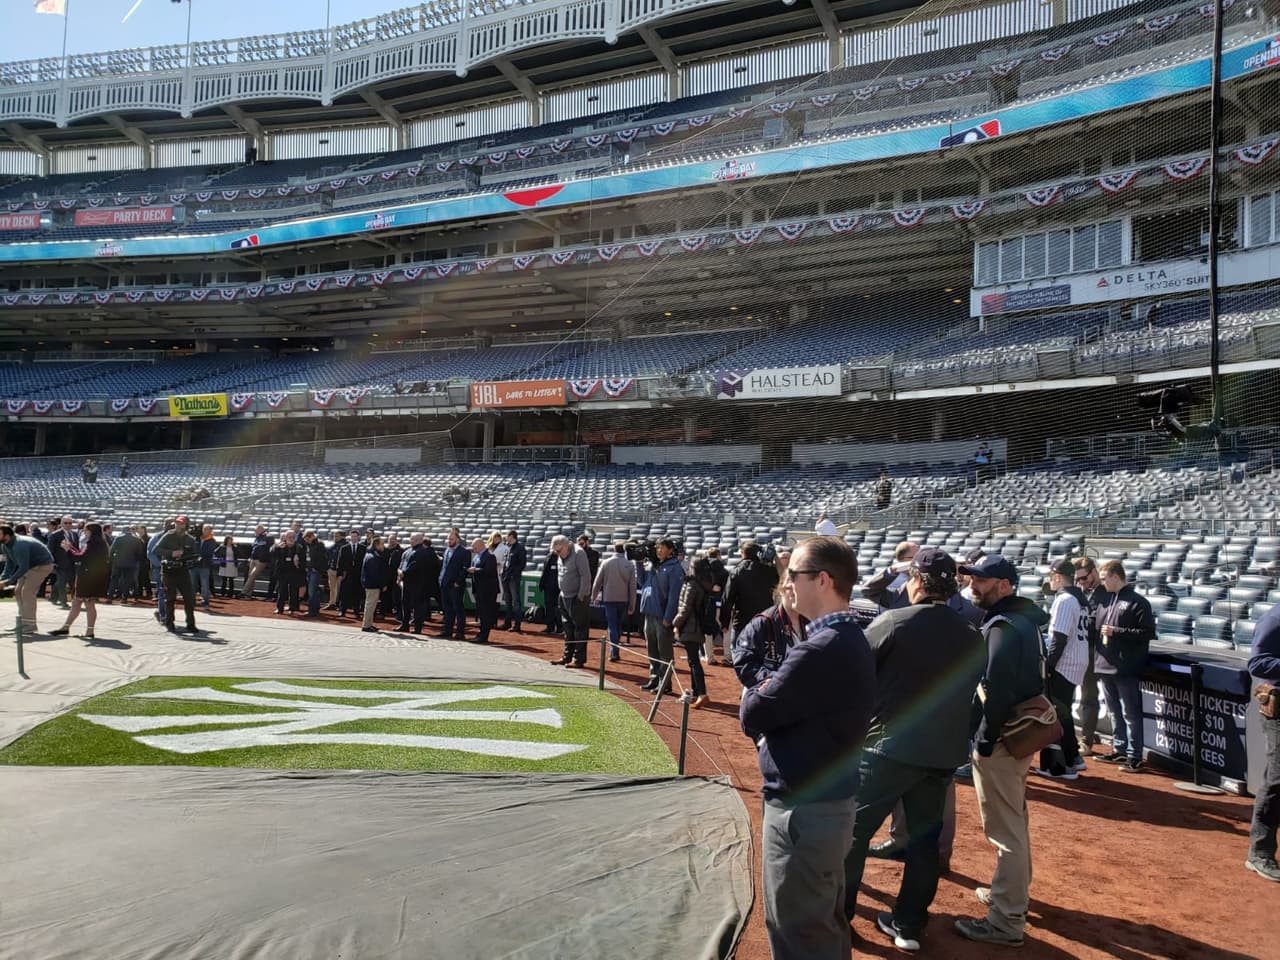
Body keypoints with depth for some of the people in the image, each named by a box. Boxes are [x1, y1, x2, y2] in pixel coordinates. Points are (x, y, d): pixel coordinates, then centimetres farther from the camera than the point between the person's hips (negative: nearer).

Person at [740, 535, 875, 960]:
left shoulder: (821, 649, -26)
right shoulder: (852, 640, 7)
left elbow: (752, 716, -20)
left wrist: (757, 692, -1)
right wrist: (768, 696, -7)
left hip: (802, 809, -10)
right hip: (832, 800, 10)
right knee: (826, 923, 25)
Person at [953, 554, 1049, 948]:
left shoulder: (1003, 626, -21)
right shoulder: (1024, 617, 12)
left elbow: (996, 691, -27)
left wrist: (985, 739, -21)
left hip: (1001, 738, -11)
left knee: (1004, 828, -3)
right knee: (1014, 820, 24)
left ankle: (1006, 921, 4)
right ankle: (1014, 890, 40)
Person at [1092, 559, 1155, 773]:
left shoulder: (1137, 602, -8)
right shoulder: (1105, 600, 12)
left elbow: (1148, 632, -13)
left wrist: (1116, 631, -17)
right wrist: (1097, 660, 12)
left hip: (1126, 668, -7)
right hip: (1105, 665, 7)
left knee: (1130, 713, -1)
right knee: (1114, 712, 16)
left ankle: (1134, 756, 5)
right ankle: (1118, 749, 27)